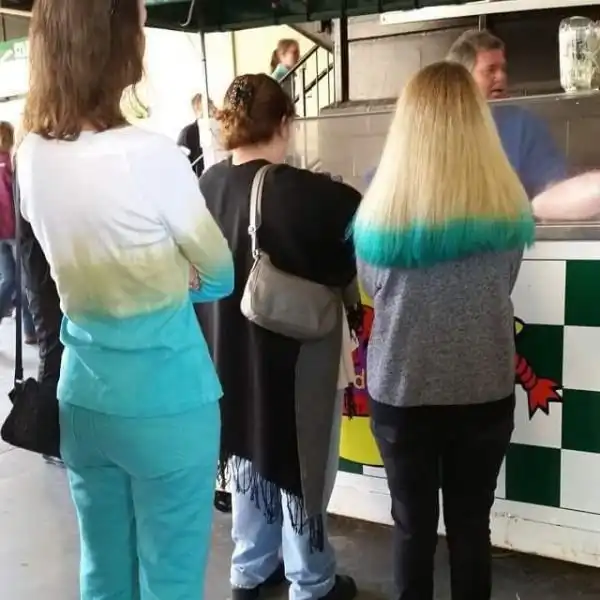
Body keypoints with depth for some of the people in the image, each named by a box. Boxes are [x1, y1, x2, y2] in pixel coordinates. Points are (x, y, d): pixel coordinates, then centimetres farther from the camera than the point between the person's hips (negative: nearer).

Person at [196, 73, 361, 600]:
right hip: (296, 357, -6)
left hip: (229, 353, 6)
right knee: (299, 466, 12)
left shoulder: (205, 188, -5)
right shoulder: (309, 195, -22)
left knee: (248, 455, 22)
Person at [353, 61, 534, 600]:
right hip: (484, 389, 1)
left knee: (413, 524, 15)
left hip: (400, 388, 0)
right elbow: (503, 286, 6)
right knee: (470, 525, 15)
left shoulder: (380, 207, -11)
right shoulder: (508, 206, -9)